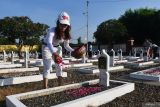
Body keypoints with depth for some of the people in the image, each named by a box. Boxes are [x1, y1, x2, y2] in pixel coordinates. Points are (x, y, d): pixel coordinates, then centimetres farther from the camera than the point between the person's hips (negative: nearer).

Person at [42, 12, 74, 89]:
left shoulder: (66, 34, -17)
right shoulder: (52, 30, -34)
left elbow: (66, 46, -4)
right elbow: (49, 43, -51)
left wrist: (74, 51, -21)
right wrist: (54, 53, -67)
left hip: (57, 48, 5)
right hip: (47, 47, -5)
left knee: (59, 67, 5)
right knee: (47, 68, -10)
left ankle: (60, 86, 16)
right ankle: (45, 88, -3)